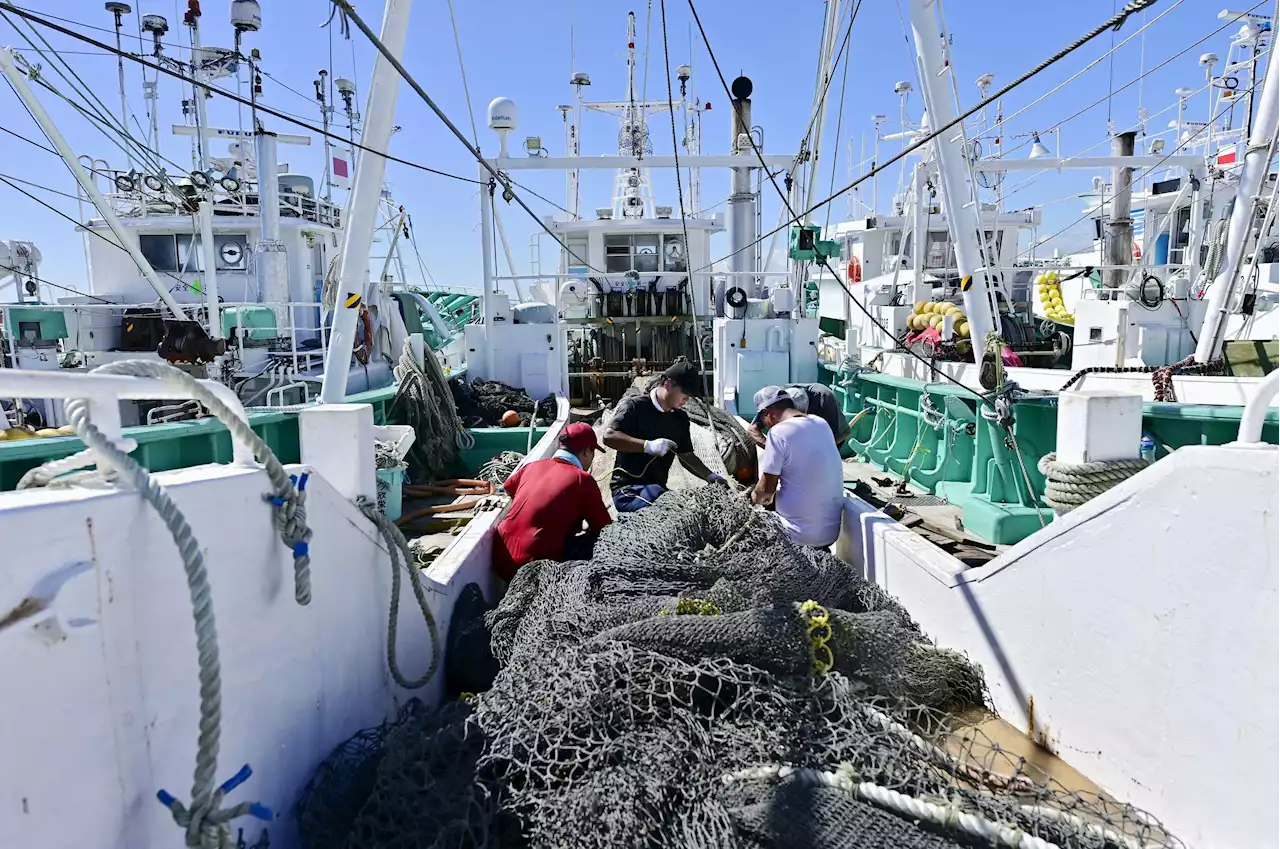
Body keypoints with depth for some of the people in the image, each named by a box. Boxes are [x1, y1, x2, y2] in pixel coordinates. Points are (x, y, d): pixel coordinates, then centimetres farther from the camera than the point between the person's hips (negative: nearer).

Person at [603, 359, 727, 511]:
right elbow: (609, 436, -21)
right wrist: (648, 446, -30)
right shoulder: (634, 405, -7)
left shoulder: (680, 418, 14)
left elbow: (687, 456, 18)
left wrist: (710, 476, 1)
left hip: (658, 489, 8)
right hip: (628, 490, -8)